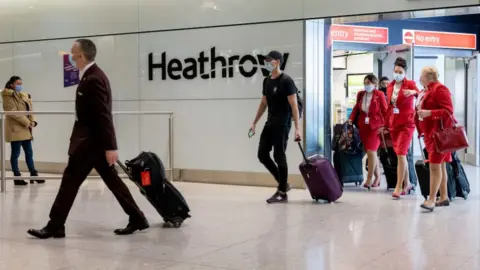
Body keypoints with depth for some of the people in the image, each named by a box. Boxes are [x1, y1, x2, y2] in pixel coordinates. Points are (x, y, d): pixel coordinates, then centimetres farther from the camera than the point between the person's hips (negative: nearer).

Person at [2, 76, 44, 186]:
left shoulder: (25, 95, 17)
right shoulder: (8, 96, -7)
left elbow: (30, 110, 16)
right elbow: (12, 112, -17)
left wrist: (33, 121, -3)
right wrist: (26, 121, -19)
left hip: (25, 129, 8)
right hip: (15, 129, -8)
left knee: (29, 152, 10)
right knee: (15, 153, -1)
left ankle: (34, 175, 16)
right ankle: (17, 177, 4)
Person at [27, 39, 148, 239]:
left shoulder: (93, 79, -18)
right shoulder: (92, 76, 14)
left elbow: (104, 116, -23)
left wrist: (110, 147, -25)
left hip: (91, 140, -10)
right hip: (92, 139, 10)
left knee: (70, 180, -3)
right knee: (112, 180, 11)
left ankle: (55, 226, 5)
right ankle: (137, 219, 15)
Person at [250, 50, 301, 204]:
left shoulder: (286, 81, -12)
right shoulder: (267, 81, 11)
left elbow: (294, 105, -16)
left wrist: (297, 128, -22)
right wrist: (255, 122, 20)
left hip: (282, 124, -8)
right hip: (270, 123, 8)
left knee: (279, 156, -6)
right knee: (262, 154, 6)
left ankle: (282, 193, 4)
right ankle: (283, 183, 19)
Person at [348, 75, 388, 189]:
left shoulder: (379, 95, -7)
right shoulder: (360, 94, 6)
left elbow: (385, 111, -6)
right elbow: (356, 108, 14)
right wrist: (351, 119, 0)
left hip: (375, 126, -5)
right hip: (363, 126, 5)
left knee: (371, 151, -11)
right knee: (371, 152, 11)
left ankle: (369, 178, -2)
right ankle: (377, 176, 22)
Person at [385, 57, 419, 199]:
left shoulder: (410, 84, -7)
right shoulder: (390, 86, 9)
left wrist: (413, 92, -46)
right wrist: (386, 124, 17)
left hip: (406, 124, -6)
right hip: (393, 124, 6)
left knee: (401, 155, -12)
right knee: (401, 155, 12)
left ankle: (399, 187, -8)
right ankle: (406, 184, 25)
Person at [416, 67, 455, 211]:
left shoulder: (440, 89, -13)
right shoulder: (426, 91, 16)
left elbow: (448, 111, -19)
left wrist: (429, 113, -27)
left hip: (440, 132, -10)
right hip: (430, 132, 10)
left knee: (435, 165, -14)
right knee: (440, 165, 12)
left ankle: (431, 200, -15)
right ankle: (444, 197, 18)